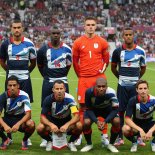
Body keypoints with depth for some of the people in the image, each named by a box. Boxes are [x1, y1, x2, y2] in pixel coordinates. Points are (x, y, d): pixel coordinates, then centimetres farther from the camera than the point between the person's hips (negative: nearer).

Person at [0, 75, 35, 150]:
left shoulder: (24, 96, -19)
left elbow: (28, 114, -27)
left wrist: (18, 124, -44)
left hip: (21, 120, -2)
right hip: (8, 119, 2)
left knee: (31, 124, -36)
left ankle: (25, 140, -1)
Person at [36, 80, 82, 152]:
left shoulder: (69, 99, -23)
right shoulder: (48, 99, -20)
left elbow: (77, 116, -28)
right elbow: (42, 117, -19)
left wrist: (67, 125, -46)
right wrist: (51, 125, -40)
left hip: (67, 122, 0)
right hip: (52, 122, 0)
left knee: (79, 126, -31)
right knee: (40, 128, -30)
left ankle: (71, 142, 1)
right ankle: (49, 141, 4)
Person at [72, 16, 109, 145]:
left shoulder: (102, 42, 5)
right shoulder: (78, 42, 3)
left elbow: (106, 58, 15)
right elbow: (75, 60, 11)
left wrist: (103, 69, 6)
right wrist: (79, 74, 10)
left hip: (99, 77, 0)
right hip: (84, 78, 0)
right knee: (82, 106, 0)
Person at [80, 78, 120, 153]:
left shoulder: (111, 93, -35)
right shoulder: (89, 92, -34)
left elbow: (115, 109, -26)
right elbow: (88, 109, -21)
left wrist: (105, 121, -38)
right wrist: (96, 121, -35)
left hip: (108, 109, 0)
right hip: (93, 109, 0)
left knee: (117, 121, -26)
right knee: (86, 122, -27)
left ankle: (111, 144, -1)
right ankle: (89, 144, 1)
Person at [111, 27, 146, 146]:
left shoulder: (140, 51, 1)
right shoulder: (118, 51, 0)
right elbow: (113, 67, 12)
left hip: (135, 85, 0)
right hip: (122, 85, 0)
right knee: (120, 111, 2)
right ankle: (120, 138, 9)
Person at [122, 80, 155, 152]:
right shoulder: (133, 101, -21)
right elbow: (127, 119, -26)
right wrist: (140, 130, -38)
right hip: (136, 125, -1)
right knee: (126, 129, -36)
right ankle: (134, 143, 0)